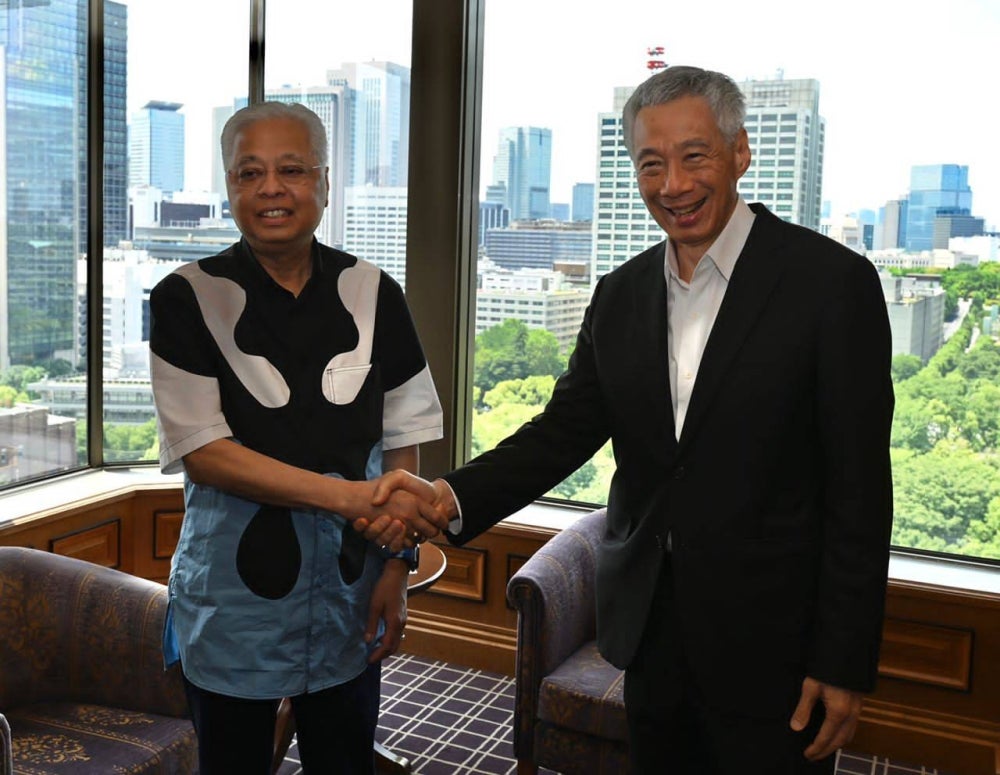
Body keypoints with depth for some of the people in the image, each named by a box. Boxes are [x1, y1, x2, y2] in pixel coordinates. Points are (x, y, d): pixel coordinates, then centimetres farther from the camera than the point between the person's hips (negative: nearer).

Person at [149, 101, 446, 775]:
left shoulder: (372, 294, 0)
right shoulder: (187, 298, -7)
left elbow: (403, 439, 4)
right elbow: (203, 453, -13)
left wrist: (397, 566, -4)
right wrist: (351, 497, -21)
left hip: (349, 592, 2)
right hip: (232, 597, -2)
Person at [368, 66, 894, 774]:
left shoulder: (832, 281, -12)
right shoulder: (621, 294, 5)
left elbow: (859, 486, -12)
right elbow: (565, 429, 2)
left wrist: (844, 664, -12)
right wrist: (451, 497, -15)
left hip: (769, 642, -5)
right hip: (651, 629, 5)